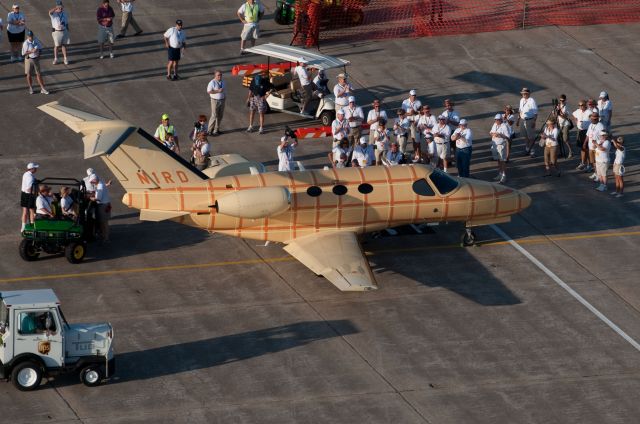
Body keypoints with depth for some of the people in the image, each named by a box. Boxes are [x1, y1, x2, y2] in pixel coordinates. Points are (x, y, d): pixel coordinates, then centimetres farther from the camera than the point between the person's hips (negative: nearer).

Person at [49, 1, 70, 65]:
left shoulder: (64, 13, 4)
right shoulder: (53, 14, -11)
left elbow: (67, 23, 11)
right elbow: (50, 12, -37)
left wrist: (67, 32, 11)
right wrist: (57, 7, -48)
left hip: (64, 31, 3)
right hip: (56, 32, -3)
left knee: (64, 45, 9)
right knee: (56, 46, 5)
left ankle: (65, 59, 15)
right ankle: (55, 59, 16)